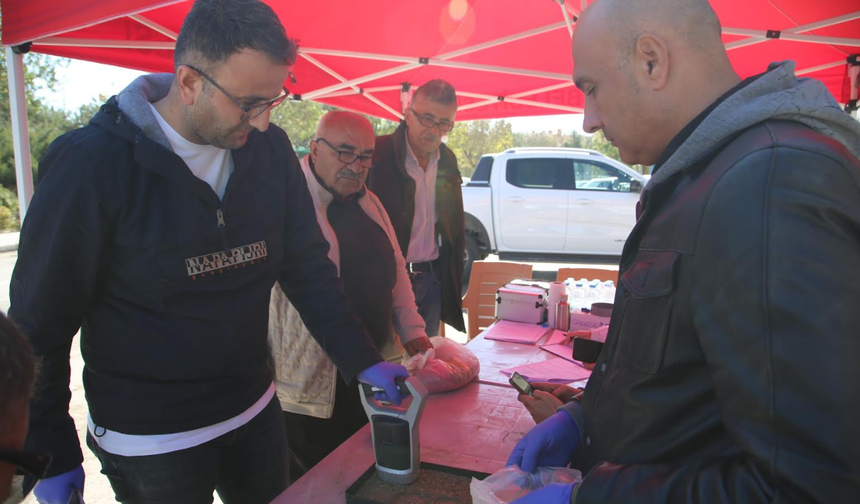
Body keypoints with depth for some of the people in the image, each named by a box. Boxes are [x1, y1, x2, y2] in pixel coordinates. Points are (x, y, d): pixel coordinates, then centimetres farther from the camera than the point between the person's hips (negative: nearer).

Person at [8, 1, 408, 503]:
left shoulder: (270, 149, -6)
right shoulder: (93, 163, -18)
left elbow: (309, 266, 0)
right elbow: (40, 321, -11)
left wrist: (363, 362, -7)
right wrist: (53, 453, -8)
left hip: (256, 411, 5)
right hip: (149, 438, -4)